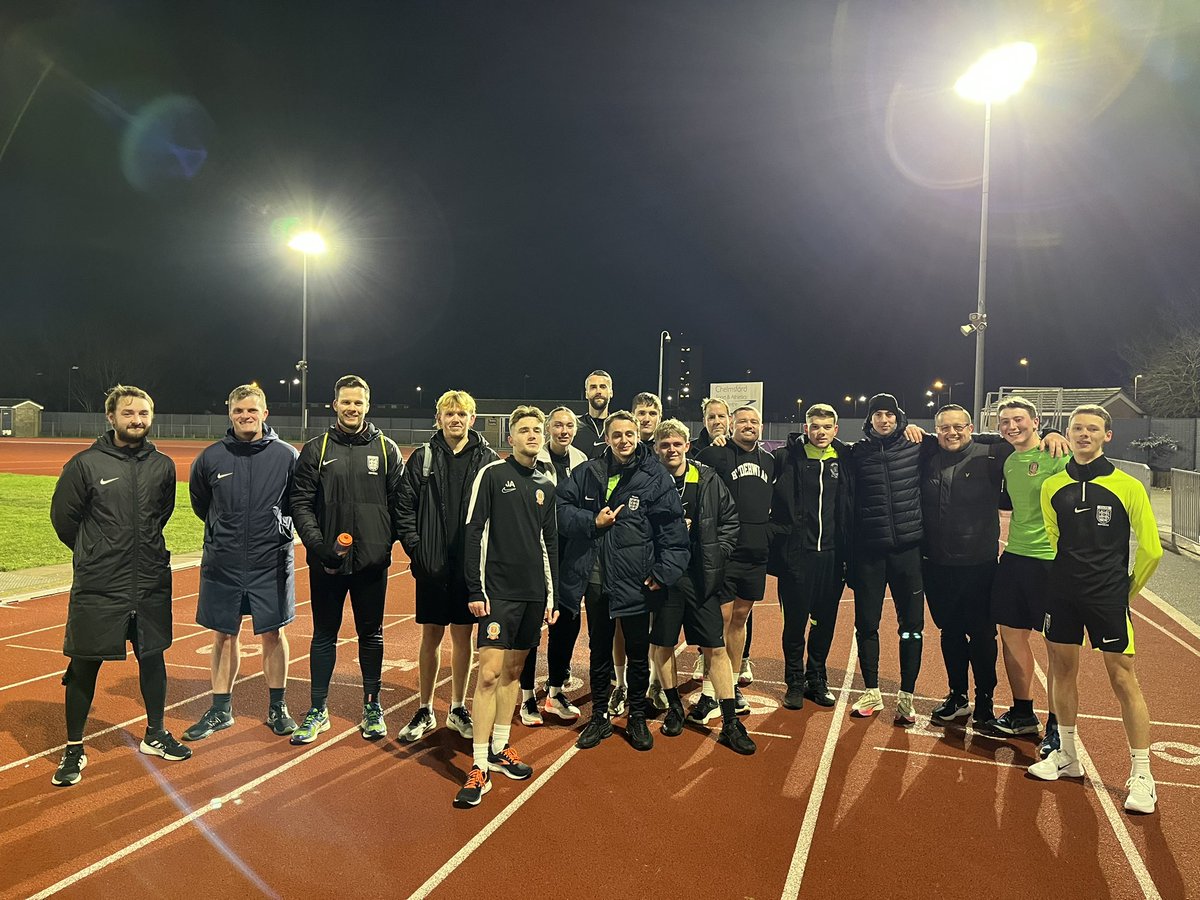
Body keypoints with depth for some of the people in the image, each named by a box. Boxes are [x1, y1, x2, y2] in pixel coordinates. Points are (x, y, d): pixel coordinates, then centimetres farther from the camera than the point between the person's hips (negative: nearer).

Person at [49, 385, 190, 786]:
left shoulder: (162, 466, 3)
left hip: (151, 584, 3)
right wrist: (94, 556, 9)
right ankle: (74, 749, 22)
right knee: (84, 665, 5)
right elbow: (63, 518, 1)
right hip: (96, 588, -3)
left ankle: (155, 734, 30)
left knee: (153, 657, 13)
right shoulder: (85, 464, -7)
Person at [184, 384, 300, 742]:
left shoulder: (286, 455, -6)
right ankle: (220, 710, 27)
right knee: (224, 635, 12)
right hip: (222, 563, 2)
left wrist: (279, 525, 1)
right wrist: (228, 530, 13)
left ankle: (277, 708, 22)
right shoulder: (211, 457, -1)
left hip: (271, 563, -1)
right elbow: (200, 502, 16)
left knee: (273, 634, 8)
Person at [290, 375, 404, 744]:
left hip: (372, 562, 0)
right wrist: (317, 543, -13)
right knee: (324, 635, 11)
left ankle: (372, 707, 27)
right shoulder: (316, 449, 2)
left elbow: (399, 503, 4)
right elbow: (300, 502, -1)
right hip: (326, 562, 0)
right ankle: (318, 711, 25)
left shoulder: (387, 449, 3)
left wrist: (387, 542, -5)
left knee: (371, 634, 12)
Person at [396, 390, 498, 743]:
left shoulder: (488, 459, 0)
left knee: (463, 635, 11)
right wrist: (415, 549, -7)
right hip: (432, 565, 0)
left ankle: (458, 709, 26)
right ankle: (425, 711, 24)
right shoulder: (422, 458, 1)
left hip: (471, 564, 0)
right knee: (431, 636, 9)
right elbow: (405, 507, 0)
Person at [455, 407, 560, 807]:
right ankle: (479, 768, -2)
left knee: (513, 670, 13)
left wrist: (552, 596, 13)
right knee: (489, 672, -9)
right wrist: (475, 590, -12)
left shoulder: (546, 485, 12)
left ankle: (499, 749, 26)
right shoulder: (492, 474, -4)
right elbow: (474, 533, -7)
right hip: (498, 591, -5)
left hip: (534, 594, 5)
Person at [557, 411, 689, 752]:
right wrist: (592, 522, -11)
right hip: (595, 579, 3)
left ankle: (637, 718, 30)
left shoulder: (655, 477, -5)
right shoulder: (587, 473, 4)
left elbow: (672, 528, -7)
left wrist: (664, 571, -12)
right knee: (599, 650, 16)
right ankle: (599, 717, 32)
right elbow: (561, 509, 3)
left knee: (638, 653, 10)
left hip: (635, 581, -2)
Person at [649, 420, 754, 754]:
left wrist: (718, 553, 0)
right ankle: (674, 707, 33)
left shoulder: (709, 479, 0)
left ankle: (730, 724, 13)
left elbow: (730, 519, 8)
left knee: (716, 648, 3)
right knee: (661, 644, 11)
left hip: (701, 576, 1)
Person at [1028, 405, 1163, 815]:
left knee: (1124, 680, -1)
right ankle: (1067, 755, 27)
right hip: (1062, 593, 4)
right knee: (1064, 672, 12)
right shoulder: (1052, 486, 4)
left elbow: (1150, 548, -1)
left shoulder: (1128, 486, -6)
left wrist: (1126, 590, 8)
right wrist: (1067, 576, 14)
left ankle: (1141, 775, 11)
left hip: (1108, 597, -4)